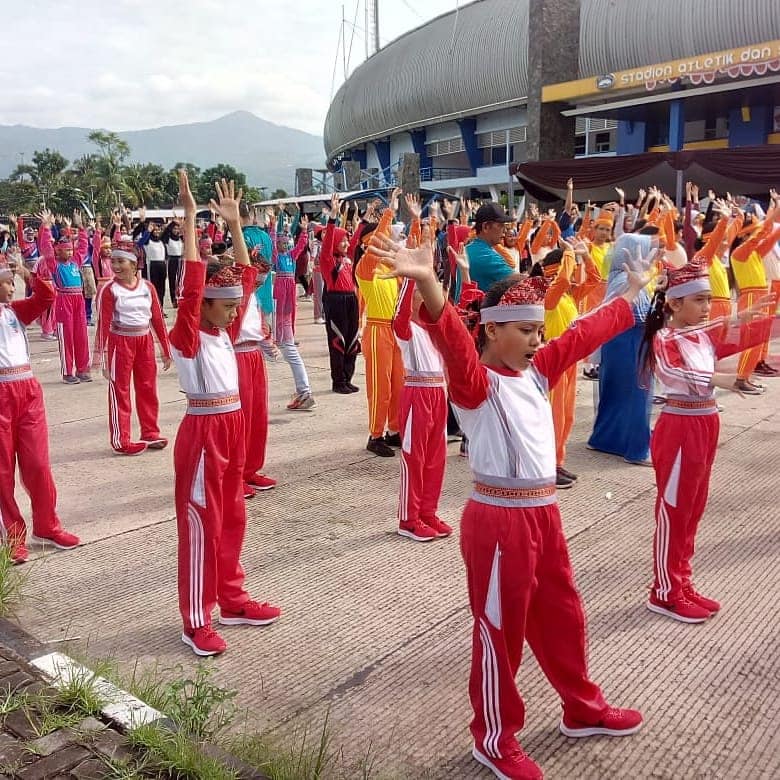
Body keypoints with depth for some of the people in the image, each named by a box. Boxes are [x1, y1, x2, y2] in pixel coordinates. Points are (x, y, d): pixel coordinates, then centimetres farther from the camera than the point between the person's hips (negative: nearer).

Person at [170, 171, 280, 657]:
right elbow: (192, 286, -25)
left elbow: (243, 278, 8)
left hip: (233, 430, 8)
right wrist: (190, 219, -26)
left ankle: (232, 602, 30)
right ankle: (196, 622, 11)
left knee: (232, 520, 16)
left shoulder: (224, 332, 7)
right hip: (203, 434, -8)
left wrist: (235, 223, 7)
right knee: (201, 527, 0)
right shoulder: (187, 337, -12)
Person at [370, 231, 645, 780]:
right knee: (500, 631, 8)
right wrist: (427, 282, -54)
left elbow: (586, 335, 19)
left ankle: (583, 709, 47)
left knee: (562, 616, 24)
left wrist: (633, 290, 30)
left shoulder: (536, 370, 8)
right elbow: (453, 340, -35)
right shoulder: (476, 381, -15)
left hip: (544, 514, 8)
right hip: (499, 521, -8)